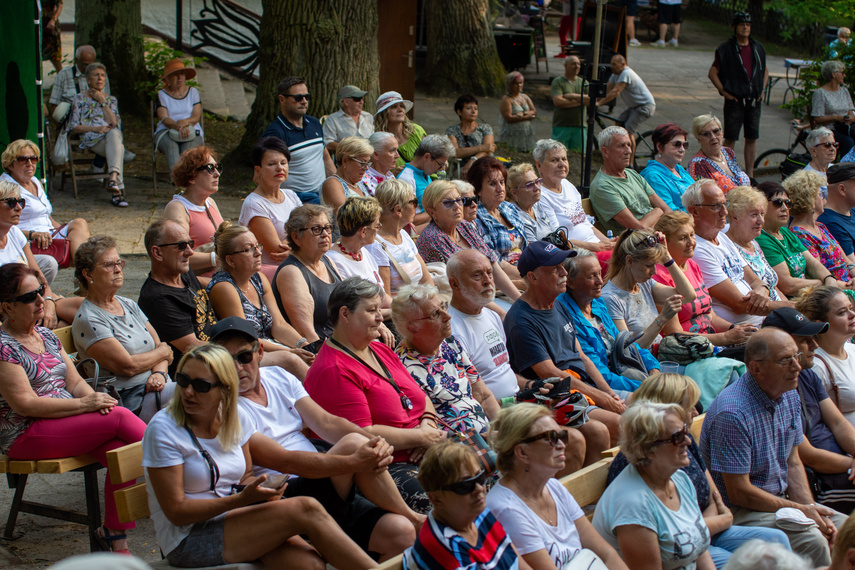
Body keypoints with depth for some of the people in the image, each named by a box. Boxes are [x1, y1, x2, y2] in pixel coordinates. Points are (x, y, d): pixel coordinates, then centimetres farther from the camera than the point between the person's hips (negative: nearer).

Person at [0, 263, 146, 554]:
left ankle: (116, 538, -18)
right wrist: (84, 404, -20)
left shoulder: (46, 336, 15)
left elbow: (75, 381, 15)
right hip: (25, 437, -7)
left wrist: (93, 397, -10)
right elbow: (24, 403, -18)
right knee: (120, 417, -24)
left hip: (66, 421, 7)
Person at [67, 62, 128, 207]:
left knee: (114, 134, -39)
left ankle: (113, 178, -56)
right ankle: (118, 190, -50)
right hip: (90, 141, -3)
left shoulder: (111, 100, 24)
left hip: (113, 136, 3)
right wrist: (96, 128, -8)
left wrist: (102, 101, 5)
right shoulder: (79, 99, 15)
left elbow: (114, 123, 5)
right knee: (118, 148, -37)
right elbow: (74, 127, 6)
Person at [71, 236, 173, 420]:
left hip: (157, 386, 8)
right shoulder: (87, 320, -8)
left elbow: (159, 346, 14)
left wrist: (159, 373, -8)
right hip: (130, 401, -8)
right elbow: (127, 366, -14)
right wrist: (163, 352, 2)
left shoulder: (129, 305, 18)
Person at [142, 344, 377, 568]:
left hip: (235, 521, 6)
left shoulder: (232, 419, 5)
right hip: (189, 542, -6)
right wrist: (241, 499, -25)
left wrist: (262, 490, -6)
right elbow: (176, 512, -15)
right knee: (305, 510, -22)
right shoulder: (163, 429, -12)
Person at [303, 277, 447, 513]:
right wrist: (420, 438, -12)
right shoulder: (332, 371, -11)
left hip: (419, 458, 9)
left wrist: (428, 424, 0)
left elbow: (421, 398, 23)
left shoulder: (381, 351, 20)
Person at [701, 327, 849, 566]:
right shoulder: (733, 413, -24)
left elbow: (792, 462, 13)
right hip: (740, 511, -9)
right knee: (812, 541, -28)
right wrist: (800, 510, -15)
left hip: (781, 499, 9)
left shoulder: (789, 396, 5)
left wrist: (811, 509, -4)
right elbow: (738, 492, -21)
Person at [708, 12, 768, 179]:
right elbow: (712, 73, -3)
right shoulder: (726, 49, -4)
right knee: (730, 139, -1)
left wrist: (762, 89, 12)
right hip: (735, 101, -4)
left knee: (752, 138, 8)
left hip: (754, 101, 4)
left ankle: (749, 175, 15)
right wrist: (724, 91, -9)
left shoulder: (758, 48, 11)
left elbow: (765, 70, 24)